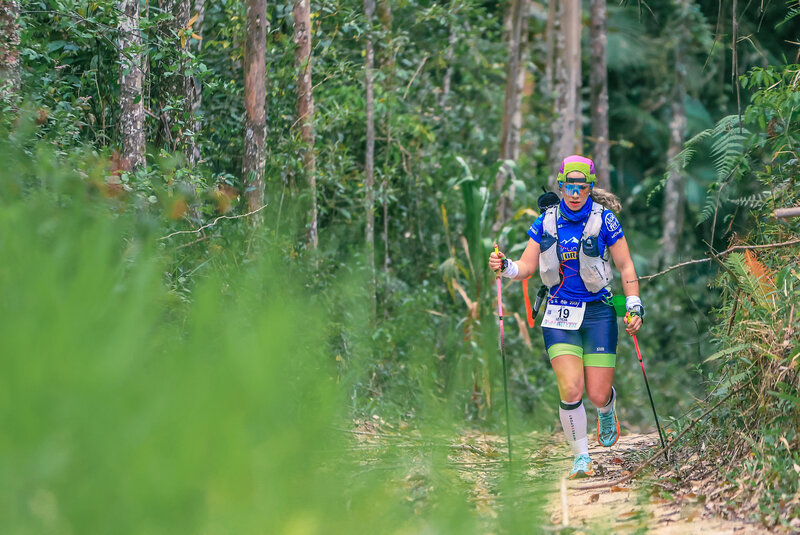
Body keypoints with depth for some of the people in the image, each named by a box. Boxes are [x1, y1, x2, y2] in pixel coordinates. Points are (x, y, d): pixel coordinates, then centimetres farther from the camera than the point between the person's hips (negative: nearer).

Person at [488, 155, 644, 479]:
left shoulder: (604, 220, -4)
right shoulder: (546, 222, 3)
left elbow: (625, 266, 2)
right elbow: (527, 267, 5)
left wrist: (634, 306, -6)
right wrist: (505, 267, -15)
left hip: (598, 312, -1)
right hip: (561, 314, 1)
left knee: (597, 394, -3)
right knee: (570, 390, -14)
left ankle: (608, 408, 37)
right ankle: (581, 457, 3)